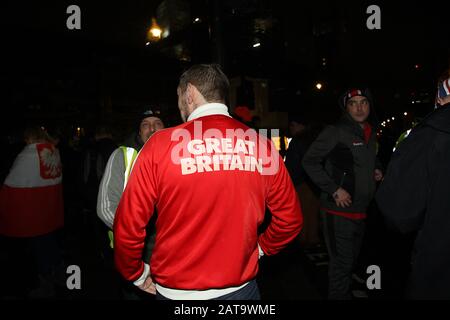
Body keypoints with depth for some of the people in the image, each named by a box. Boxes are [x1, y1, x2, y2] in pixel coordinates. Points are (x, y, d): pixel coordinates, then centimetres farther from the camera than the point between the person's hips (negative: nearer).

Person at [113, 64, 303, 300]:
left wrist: (137, 274, 6)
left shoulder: (161, 144, -14)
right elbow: (290, 218, 0)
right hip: (241, 288, 2)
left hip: (177, 291, -1)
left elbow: (128, 226, -11)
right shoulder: (261, 145, -7)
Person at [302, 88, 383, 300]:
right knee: (342, 263, 0)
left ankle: (345, 293, 42)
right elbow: (310, 161, -16)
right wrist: (334, 189, -20)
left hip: (361, 211, 8)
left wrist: (376, 171, 6)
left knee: (351, 260, 22)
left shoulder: (371, 133, 11)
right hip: (339, 211, -8)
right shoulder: (336, 132, -13)